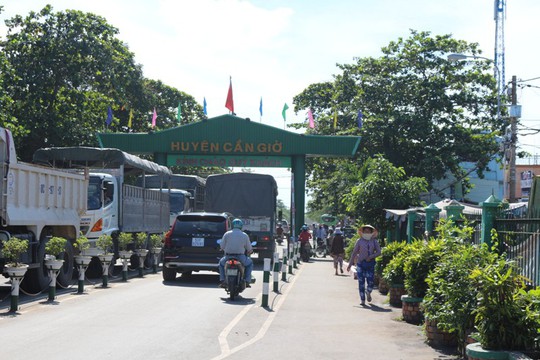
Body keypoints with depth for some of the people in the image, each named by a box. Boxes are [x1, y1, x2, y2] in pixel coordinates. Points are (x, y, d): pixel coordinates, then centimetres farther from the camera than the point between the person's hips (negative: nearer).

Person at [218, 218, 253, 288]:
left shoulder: (227, 234, 1)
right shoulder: (244, 235, 1)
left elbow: (222, 246, 2)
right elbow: (249, 249, 4)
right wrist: (249, 251, 29)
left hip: (228, 256, 1)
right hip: (240, 257, -1)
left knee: (221, 262, 33)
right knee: (249, 263, 29)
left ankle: (222, 280, 19)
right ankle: (247, 281, 17)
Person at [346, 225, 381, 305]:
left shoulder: (374, 241, 7)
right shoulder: (359, 241, 5)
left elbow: (378, 252, 4)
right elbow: (354, 253, 7)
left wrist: (371, 257, -14)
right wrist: (350, 264, 5)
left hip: (370, 263, 0)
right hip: (361, 263, 0)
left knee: (370, 282, -4)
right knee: (361, 282, -3)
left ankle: (368, 292, 30)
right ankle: (362, 300, 7)